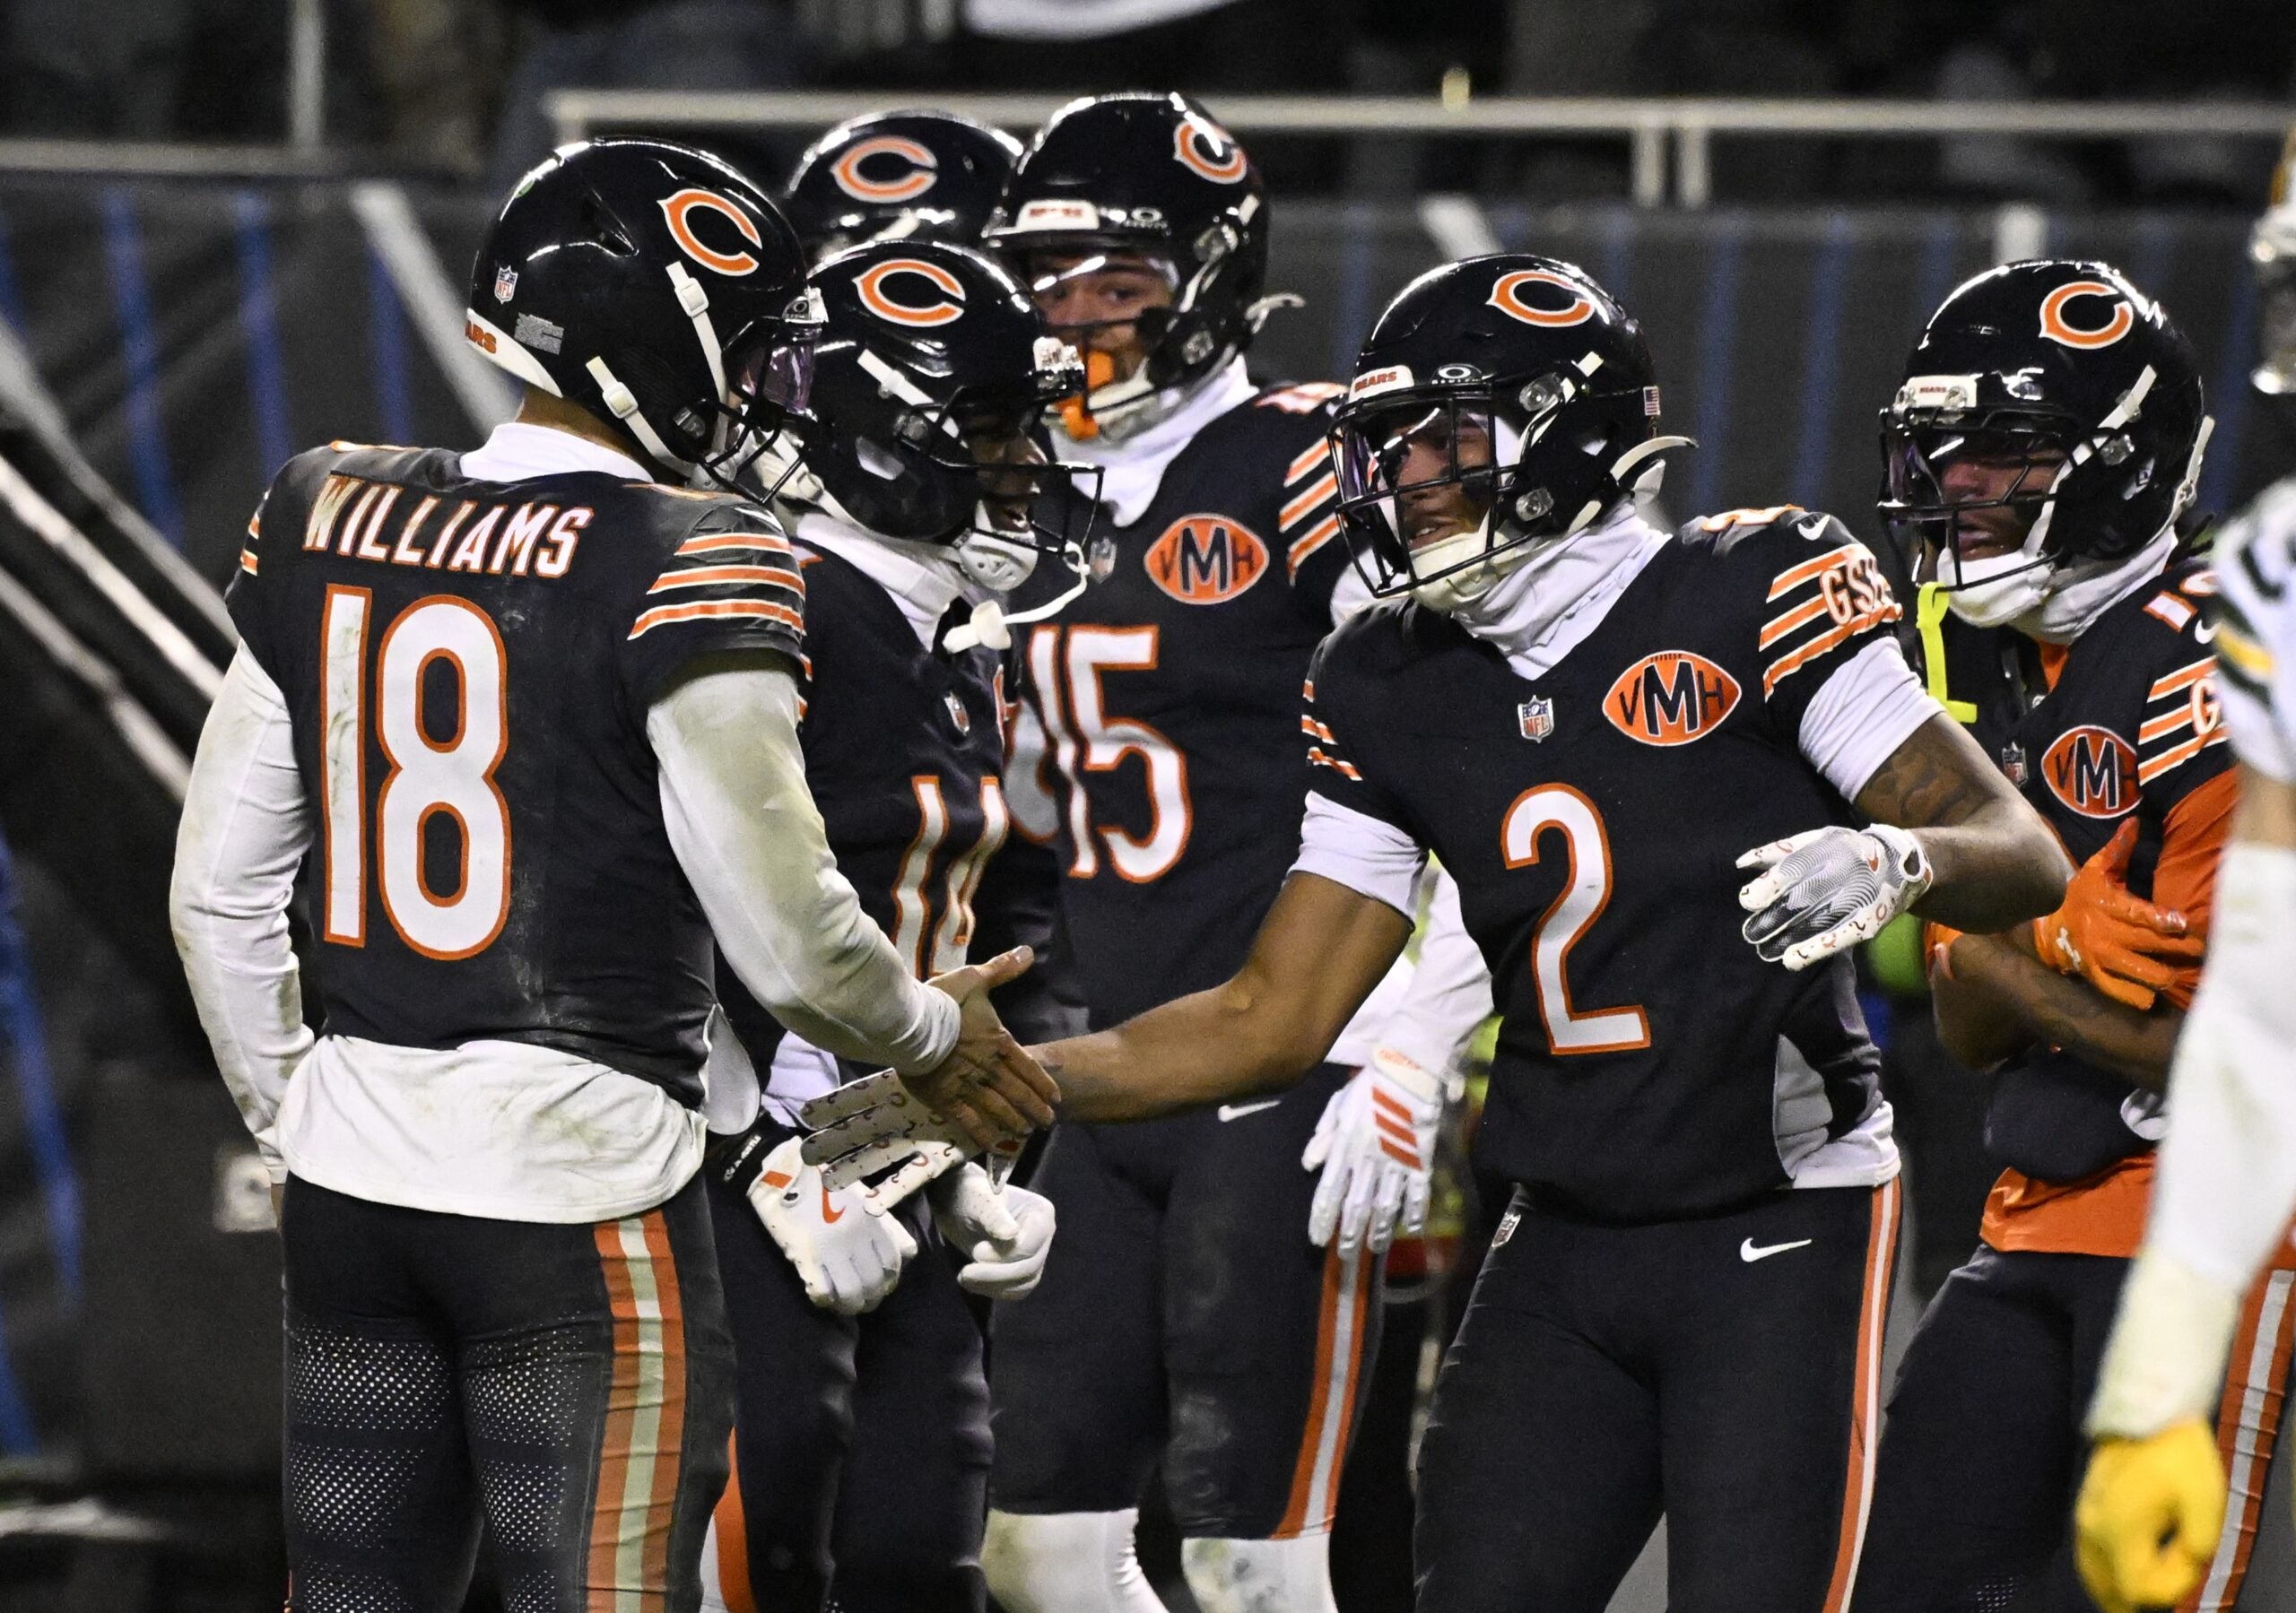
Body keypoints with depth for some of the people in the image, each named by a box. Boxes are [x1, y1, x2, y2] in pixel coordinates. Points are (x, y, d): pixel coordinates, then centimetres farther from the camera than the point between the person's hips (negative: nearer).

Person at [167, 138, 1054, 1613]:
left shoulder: (330, 520, 6)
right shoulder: (686, 563, -13)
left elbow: (218, 893, 11)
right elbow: (783, 933, -11)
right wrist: (935, 1038, 8)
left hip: (353, 1177, 6)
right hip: (577, 1186, -6)